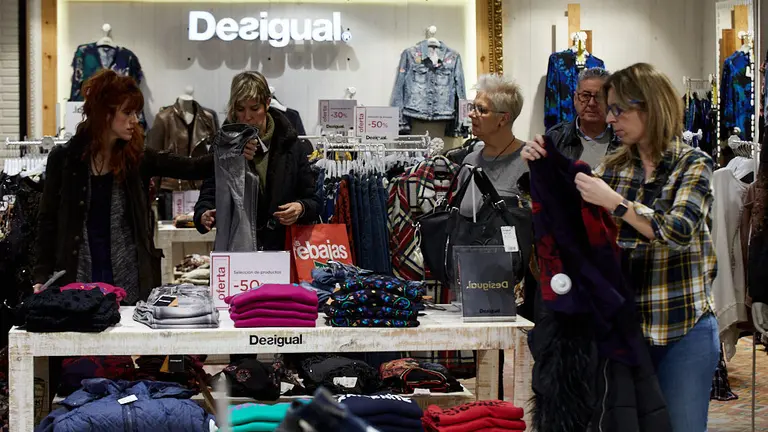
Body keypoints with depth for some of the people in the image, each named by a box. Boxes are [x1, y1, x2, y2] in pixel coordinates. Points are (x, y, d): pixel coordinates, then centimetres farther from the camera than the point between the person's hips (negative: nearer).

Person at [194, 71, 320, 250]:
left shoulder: (290, 145, 0)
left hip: (282, 248, 0)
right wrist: (204, 215, -25)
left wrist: (301, 208, -18)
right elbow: (208, 194, -3)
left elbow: (313, 200, 4)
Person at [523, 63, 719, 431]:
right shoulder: (614, 167, 8)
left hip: (683, 330, -4)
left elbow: (680, 231, -20)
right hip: (625, 325, 4)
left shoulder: (692, 165, -5)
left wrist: (614, 202, -26)